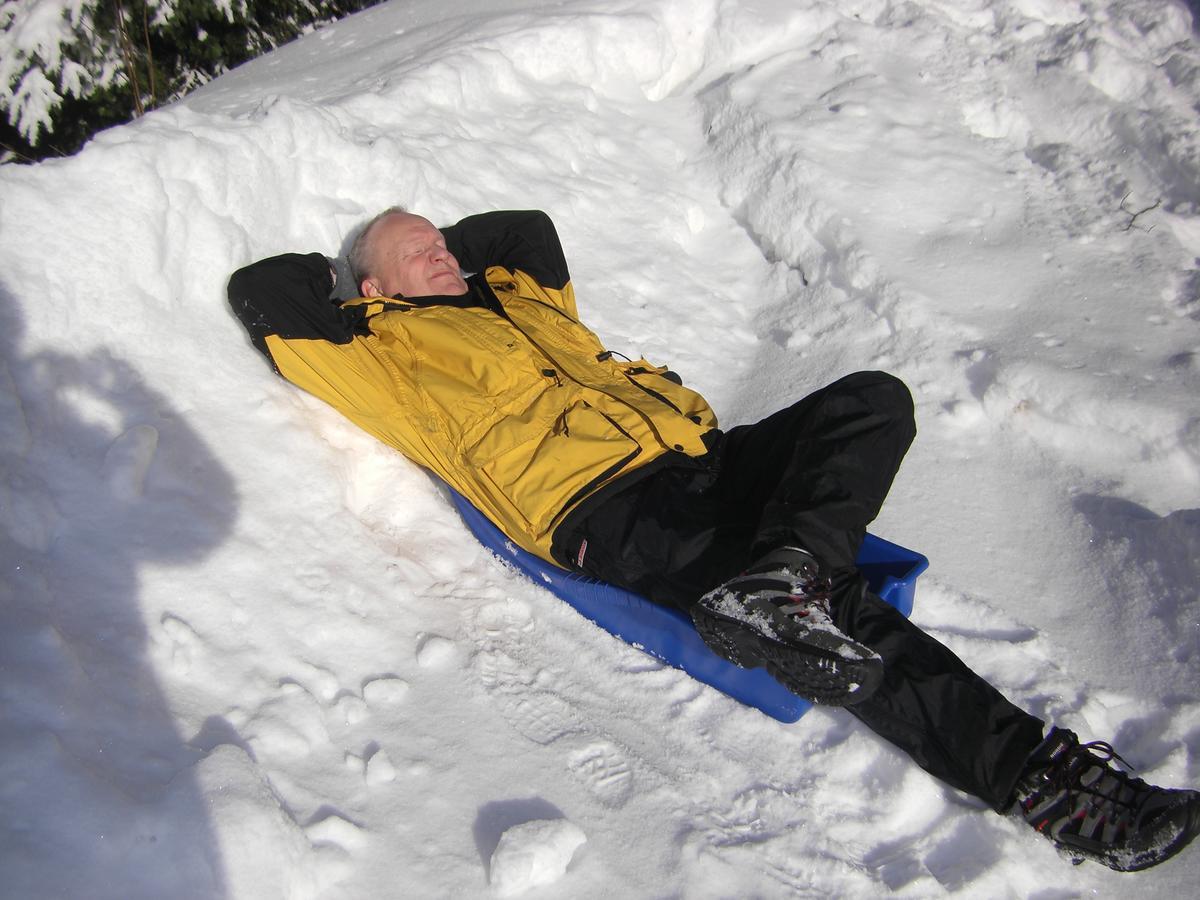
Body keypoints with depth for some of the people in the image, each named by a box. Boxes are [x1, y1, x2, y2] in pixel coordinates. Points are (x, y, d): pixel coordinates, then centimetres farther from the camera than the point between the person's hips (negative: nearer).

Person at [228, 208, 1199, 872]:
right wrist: (343, 279, 25)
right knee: (844, 616, -25)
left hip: (698, 455, 8)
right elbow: (259, 294, 10)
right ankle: (1033, 770, -22)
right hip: (602, 510, -8)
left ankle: (780, 582, -35)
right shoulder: (391, 353, 14)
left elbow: (533, 225, 52)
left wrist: (451, 240, 43)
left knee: (874, 397, -14)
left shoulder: (519, 294, 34)